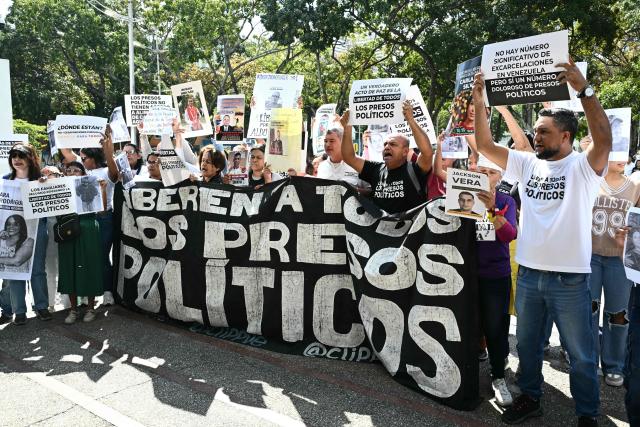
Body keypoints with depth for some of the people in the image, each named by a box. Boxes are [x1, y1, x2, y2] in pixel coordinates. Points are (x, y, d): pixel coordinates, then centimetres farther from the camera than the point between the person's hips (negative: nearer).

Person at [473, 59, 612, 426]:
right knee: (528, 344, 19)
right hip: (528, 273, 5)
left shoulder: (583, 166, -9)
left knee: (581, 353, 11)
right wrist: (479, 102, -7)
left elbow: (604, 139, -29)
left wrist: (584, 89, -34)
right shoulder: (527, 164, 5)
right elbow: (485, 145, 1)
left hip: (570, 278, -5)